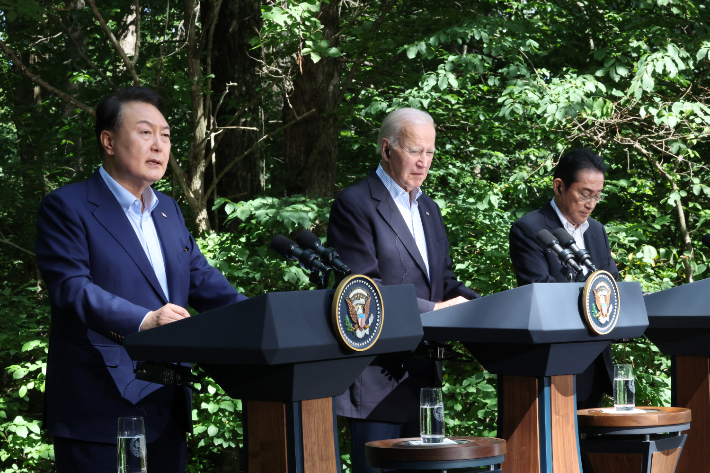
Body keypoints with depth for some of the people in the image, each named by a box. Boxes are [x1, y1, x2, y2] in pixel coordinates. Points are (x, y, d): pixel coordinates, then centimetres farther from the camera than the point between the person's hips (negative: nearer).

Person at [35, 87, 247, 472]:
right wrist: (143, 321, -31)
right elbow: (71, 287, -17)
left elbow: (203, 279, 14)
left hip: (168, 410, 7)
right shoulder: (67, 207, -5)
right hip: (101, 410, -7)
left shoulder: (168, 210, 19)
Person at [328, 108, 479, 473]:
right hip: (377, 377, -8)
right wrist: (433, 309, -18)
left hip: (424, 373, 8)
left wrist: (476, 304, -1)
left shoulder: (429, 209, 19)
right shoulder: (354, 205, -8)